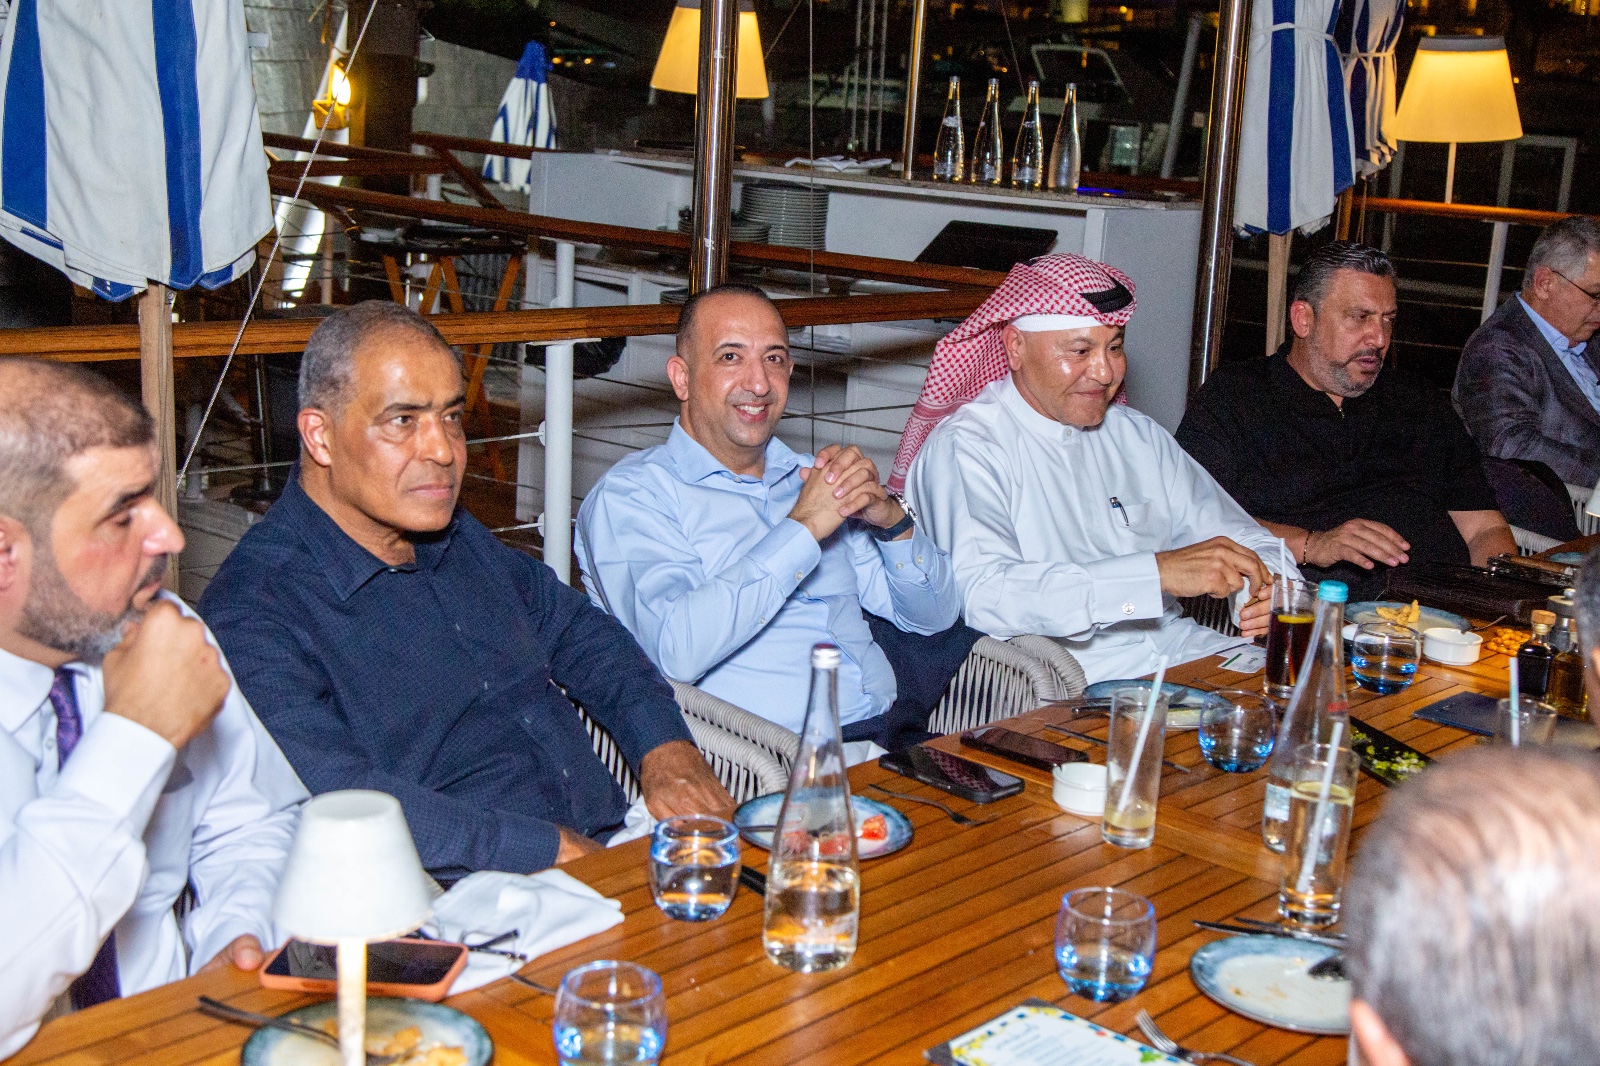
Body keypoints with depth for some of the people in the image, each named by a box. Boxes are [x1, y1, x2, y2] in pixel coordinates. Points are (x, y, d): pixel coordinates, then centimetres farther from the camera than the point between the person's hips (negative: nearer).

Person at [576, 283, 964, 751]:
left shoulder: (810, 477, 20)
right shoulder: (629, 494, 0)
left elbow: (935, 615, 20)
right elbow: (677, 650, -19)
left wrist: (891, 518, 0)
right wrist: (803, 528, -14)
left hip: (888, 733, 7)